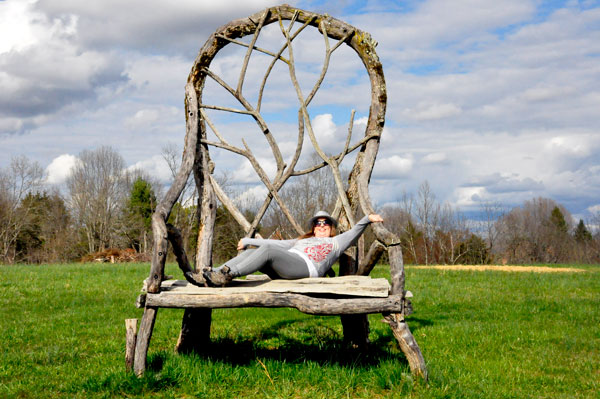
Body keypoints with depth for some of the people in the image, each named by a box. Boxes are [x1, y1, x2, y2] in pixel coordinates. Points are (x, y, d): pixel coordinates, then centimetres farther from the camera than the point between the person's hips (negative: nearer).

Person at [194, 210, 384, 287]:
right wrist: (248, 241, 37)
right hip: (282, 270, 6)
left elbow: (354, 232, 15)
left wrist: (367, 218, -4)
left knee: (266, 250, -30)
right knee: (250, 253, -18)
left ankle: (228, 274, -43)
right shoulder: (302, 240, 41)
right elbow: (275, 243, 39)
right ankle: (213, 274, -34)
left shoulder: (335, 242, 29)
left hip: (305, 267, -6)